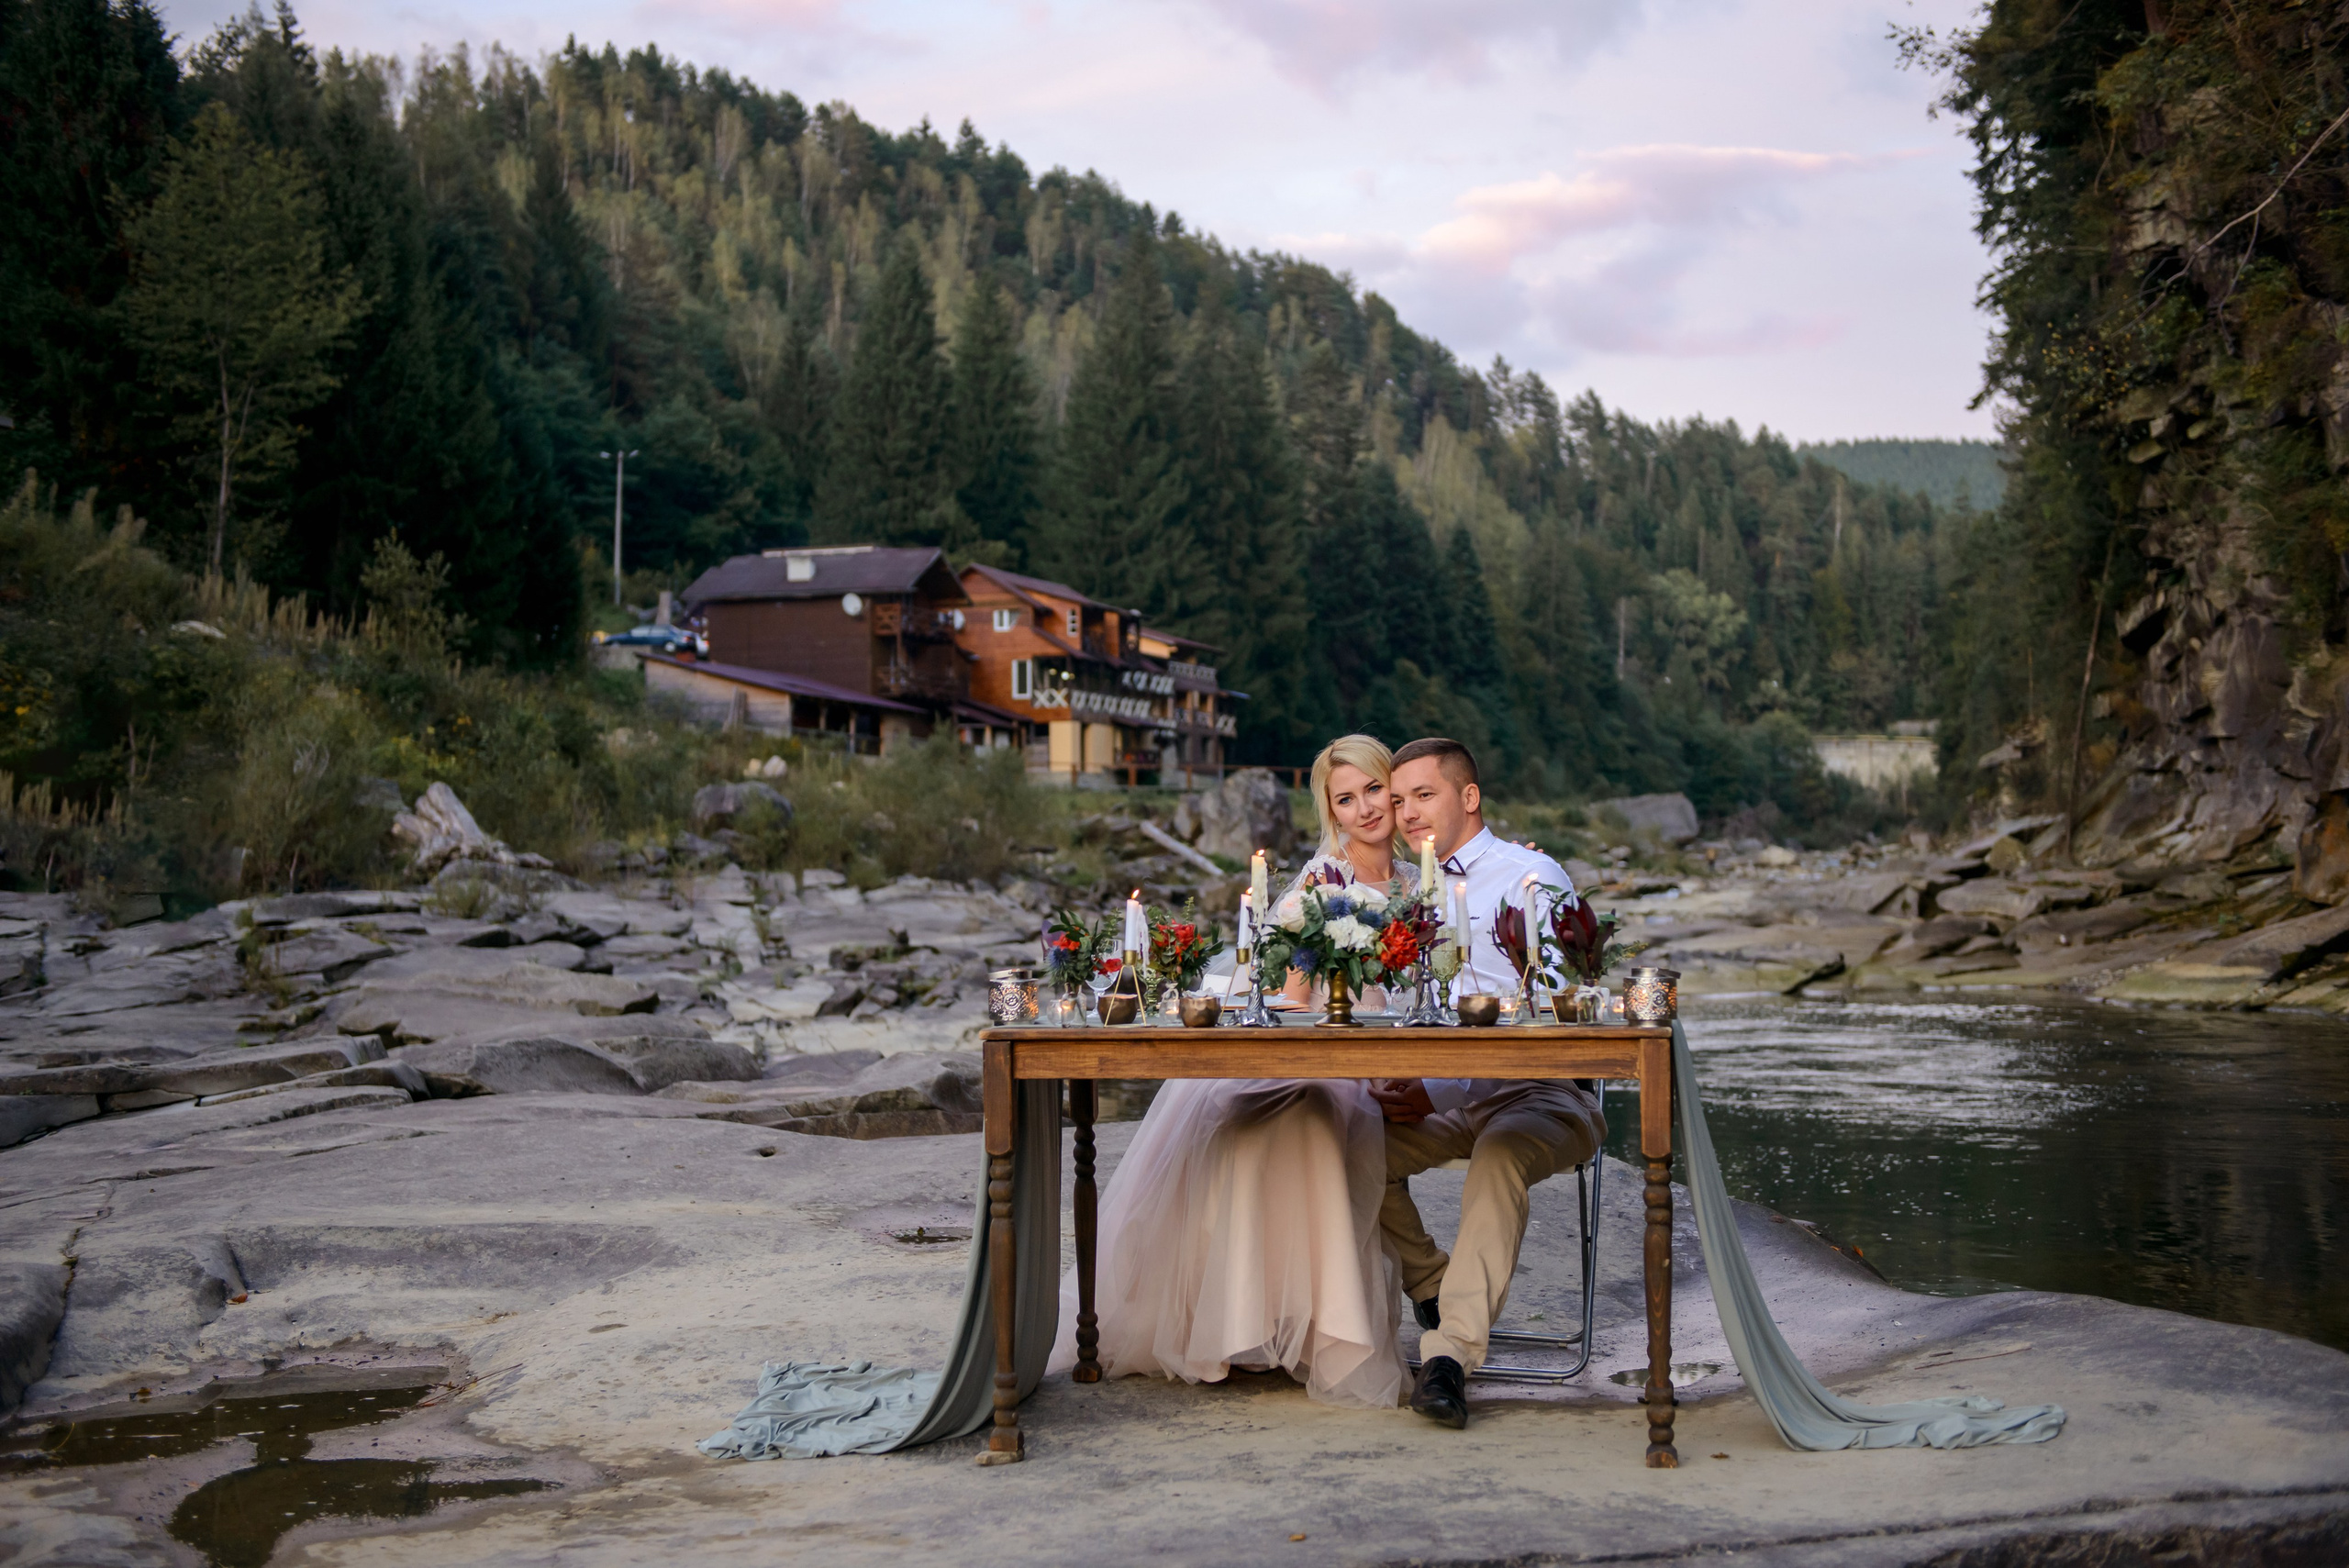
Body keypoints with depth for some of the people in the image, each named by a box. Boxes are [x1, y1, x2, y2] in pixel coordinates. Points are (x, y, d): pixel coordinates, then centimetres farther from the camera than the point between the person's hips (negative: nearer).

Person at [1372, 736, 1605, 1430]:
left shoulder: (1532, 877, -7)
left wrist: (1442, 1094, -26)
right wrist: (1393, 1082, -7)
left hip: (1543, 1095, -6)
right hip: (1451, 1099, 6)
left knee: (1500, 1152, -38)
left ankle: (1451, 1353, -37)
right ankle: (1438, 1291, 1)